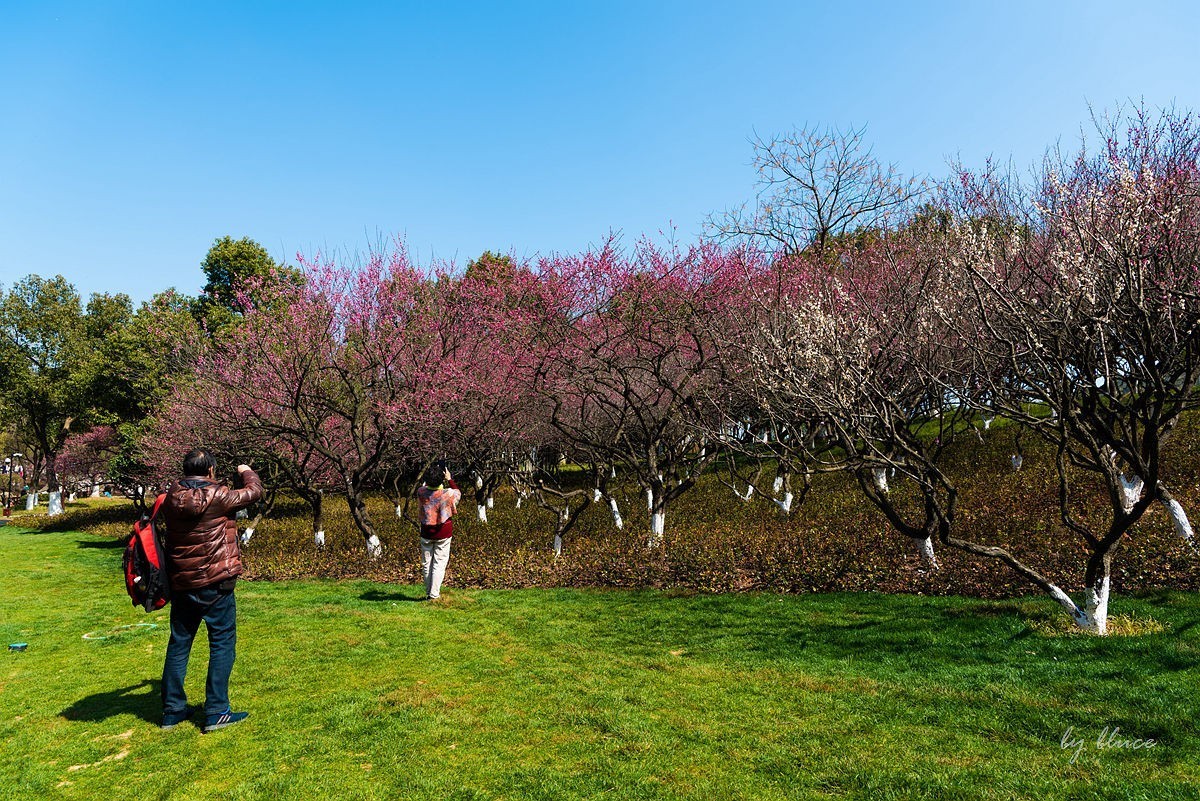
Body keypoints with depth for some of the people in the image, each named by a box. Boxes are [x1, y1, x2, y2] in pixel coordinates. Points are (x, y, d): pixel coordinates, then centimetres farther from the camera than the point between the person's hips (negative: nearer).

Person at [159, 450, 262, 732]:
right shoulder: (216, 496, -15)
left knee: (178, 644, 16)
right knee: (222, 643, 4)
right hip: (214, 582, -6)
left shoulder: (172, 498, 1)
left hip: (180, 583, 6)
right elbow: (254, 492, -3)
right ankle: (216, 712, 6)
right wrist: (246, 472, 16)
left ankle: (172, 710, 25)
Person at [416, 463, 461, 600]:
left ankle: (428, 593, 21)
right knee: (439, 563, 3)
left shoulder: (421, 492, -11)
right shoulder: (448, 494, -18)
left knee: (426, 563, 13)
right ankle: (434, 594, 1)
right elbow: (458, 493, 6)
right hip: (443, 534, -3)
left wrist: (432, 476, 12)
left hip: (426, 533, 3)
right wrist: (449, 479, 9)